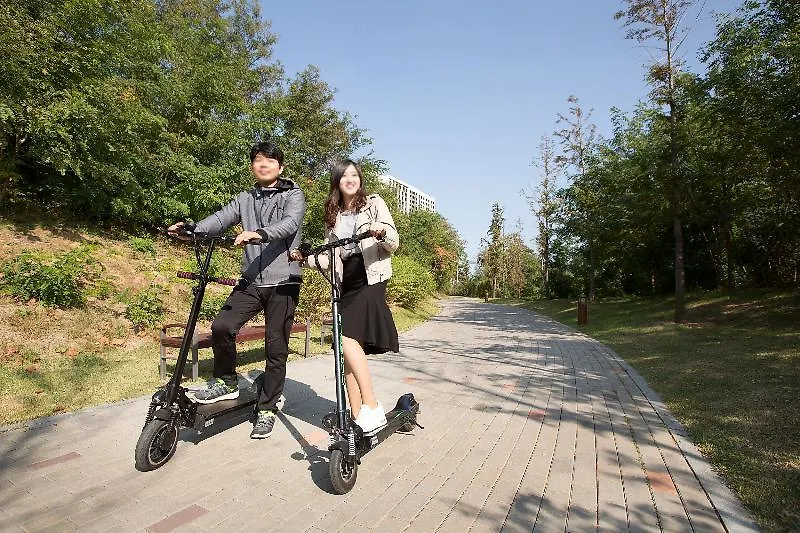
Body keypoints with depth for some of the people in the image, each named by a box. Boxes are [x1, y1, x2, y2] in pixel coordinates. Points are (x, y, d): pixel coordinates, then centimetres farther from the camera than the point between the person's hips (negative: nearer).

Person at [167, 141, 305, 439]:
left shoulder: (293, 195, 1)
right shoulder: (245, 199, 15)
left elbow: (290, 224, -19)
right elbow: (221, 218, 1)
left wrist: (259, 234, -36)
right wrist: (192, 229, -17)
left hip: (283, 282, -3)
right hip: (251, 281, 4)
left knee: (276, 347, 1)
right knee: (222, 326, -14)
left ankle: (267, 409, 16)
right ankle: (226, 382, 12)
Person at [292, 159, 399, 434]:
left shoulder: (374, 203, 6)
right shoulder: (333, 215, 19)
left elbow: (393, 243, -2)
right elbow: (329, 257, 18)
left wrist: (382, 233, -24)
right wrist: (305, 257, 1)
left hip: (370, 280, -5)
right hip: (345, 283, 6)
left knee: (347, 338, -23)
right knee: (351, 347, 1)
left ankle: (372, 407, -16)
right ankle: (357, 417, 8)